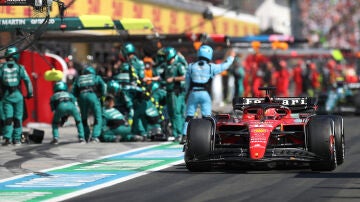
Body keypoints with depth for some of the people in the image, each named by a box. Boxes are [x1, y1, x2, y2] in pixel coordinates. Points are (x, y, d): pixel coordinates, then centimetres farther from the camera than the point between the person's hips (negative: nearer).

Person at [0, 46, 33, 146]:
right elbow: (27, 81, -4)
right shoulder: (19, 67, -2)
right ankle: (16, 139, 9)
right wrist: (30, 93, 4)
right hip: (17, 95, -1)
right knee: (18, 118, 8)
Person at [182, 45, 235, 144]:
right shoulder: (211, 67, 0)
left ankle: (184, 137, -2)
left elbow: (187, 83, 9)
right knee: (206, 117, 2)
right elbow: (224, 66, 15)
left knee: (189, 116, 5)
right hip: (205, 94, -1)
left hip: (193, 93, 1)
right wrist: (231, 57, 32)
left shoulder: (191, 67, 3)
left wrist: (187, 94, 20)